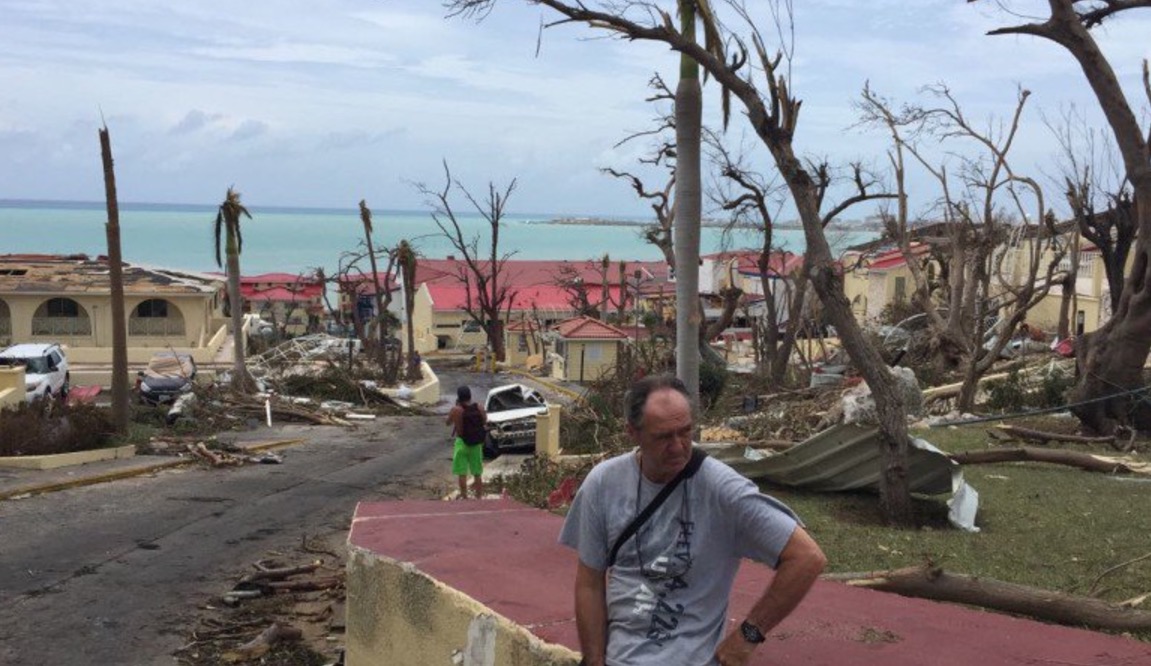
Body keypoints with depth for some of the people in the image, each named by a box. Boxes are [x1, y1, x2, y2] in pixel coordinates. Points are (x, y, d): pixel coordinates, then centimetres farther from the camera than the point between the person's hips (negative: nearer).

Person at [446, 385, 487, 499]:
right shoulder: (479, 408, -6)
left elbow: (448, 422, 0)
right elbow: (484, 423, 6)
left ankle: (464, 497, 6)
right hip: (476, 443, 4)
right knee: (477, 473, 14)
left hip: (462, 443, -4)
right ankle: (479, 496, 21)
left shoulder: (456, 410, -16)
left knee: (462, 474, 4)